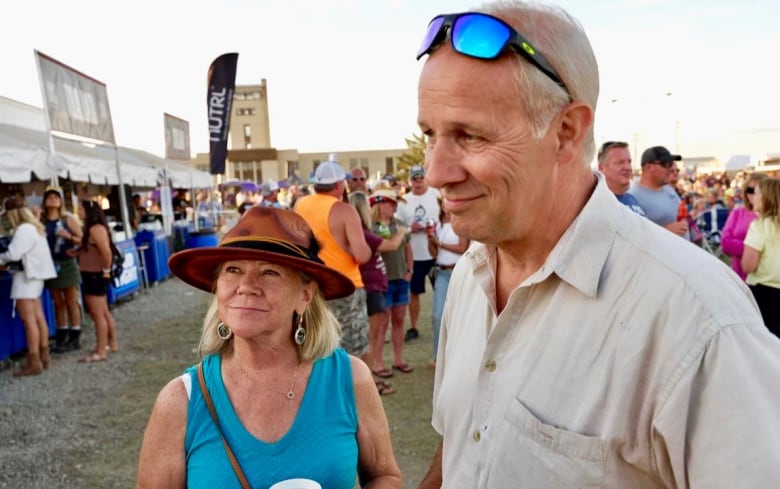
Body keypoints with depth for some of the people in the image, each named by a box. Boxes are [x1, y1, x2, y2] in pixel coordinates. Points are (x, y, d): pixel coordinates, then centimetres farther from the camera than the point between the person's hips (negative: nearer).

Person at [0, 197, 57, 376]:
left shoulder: (24, 229, -17)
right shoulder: (32, 227, 15)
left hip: (26, 276, -10)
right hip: (33, 275, 10)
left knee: (29, 320, -8)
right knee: (38, 318, 12)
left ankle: (33, 362, -7)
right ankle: (43, 357, 17)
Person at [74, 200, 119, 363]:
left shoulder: (96, 229, -19)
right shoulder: (90, 228, 13)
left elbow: (106, 252, -27)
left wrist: (106, 270, -18)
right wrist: (76, 252, 5)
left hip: (96, 276, -10)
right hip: (92, 276, 10)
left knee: (98, 315, -5)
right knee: (104, 313, 18)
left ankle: (100, 352, 1)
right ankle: (112, 344, 29)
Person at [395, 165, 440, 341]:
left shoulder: (437, 195, -2)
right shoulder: (404, 201, 4)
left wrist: (436, 226, -17)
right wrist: (410, 228, -13)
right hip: (414, 254, 2)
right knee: (414, 292, 10)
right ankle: (413, 328, 21)